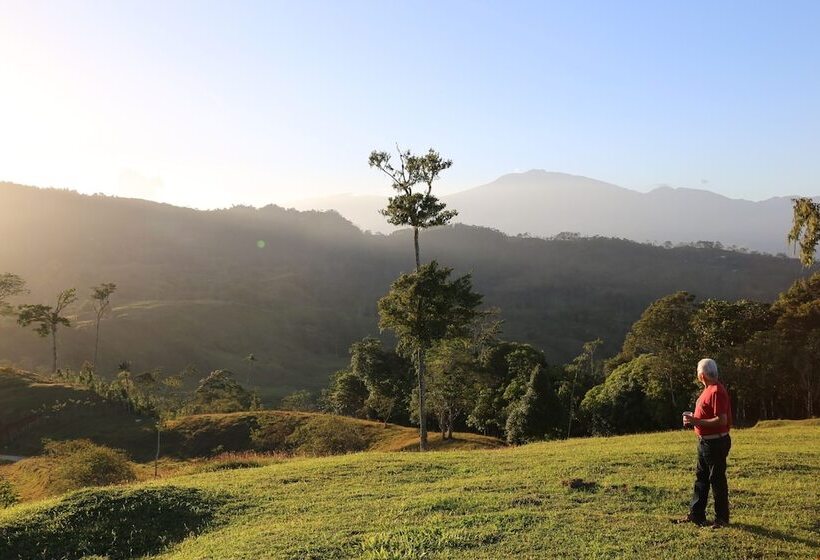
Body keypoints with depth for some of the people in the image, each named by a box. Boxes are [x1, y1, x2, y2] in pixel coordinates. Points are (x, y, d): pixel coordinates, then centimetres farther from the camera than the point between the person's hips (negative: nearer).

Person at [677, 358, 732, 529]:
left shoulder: (717, 391, -20)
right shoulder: (709, 389, 12)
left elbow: (721, 420, -26)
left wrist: (697, 422, -24)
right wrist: (693, 418, 6)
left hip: (716, 443, -10)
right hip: (705, 442, 10)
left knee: (717, 480, 0)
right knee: (701, 478, 14)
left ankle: (722, 519, 11)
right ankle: (696, 514, 22)